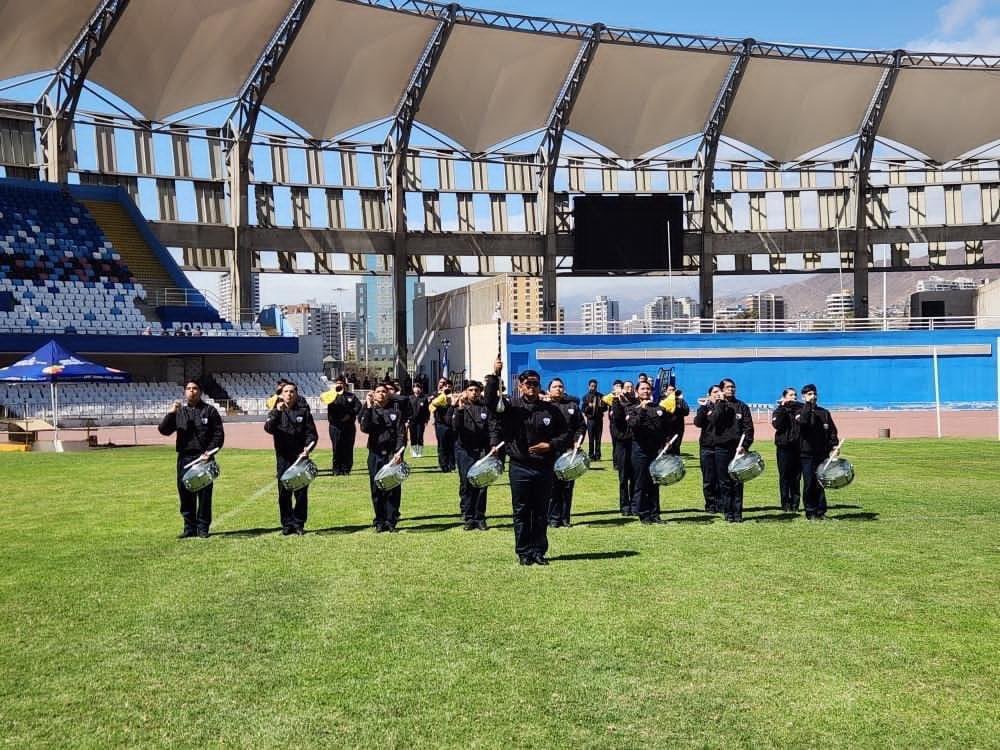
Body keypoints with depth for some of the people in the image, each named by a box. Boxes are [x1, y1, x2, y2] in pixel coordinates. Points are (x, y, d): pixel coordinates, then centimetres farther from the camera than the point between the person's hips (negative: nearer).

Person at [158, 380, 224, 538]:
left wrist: (209, 451, -10)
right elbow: (164, 430, 3)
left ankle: (203, 527, 7)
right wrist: (170, 413, -11)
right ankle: (189, 527, 14)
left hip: (204, 458, -3)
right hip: (184, 457, 3)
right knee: (185, 493, 5)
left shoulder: (209, 410, 5)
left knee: (204, 494, -1)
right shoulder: (179, 411, 12)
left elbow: (219, 434, 2)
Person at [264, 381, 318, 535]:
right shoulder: (276, 412, 5)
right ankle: (287, 524, 12)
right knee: (284, 492, 3)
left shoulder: (303, 411, 4)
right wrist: (277, 411, -26)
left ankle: (299, 523, 11)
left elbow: (312, 433, 1)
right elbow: (268, 428, -14)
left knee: (301, 492, 1)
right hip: (283, 458, 1)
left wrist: (307, 448, -15)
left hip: (300, 457, 0)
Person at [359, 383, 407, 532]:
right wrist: (368, 407, -12)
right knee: (376, 489, 3)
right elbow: (364, 428, -10)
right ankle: (380, 522, 11)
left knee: (393, 489, -2)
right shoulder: (370, 410, 9)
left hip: (392, 454, -1)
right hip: (375, 454, 1)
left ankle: (391, 521, 5)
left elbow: (401, 434, 0)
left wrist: (398, 452, -12)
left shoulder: (395, 410, 6)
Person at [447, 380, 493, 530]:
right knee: (466, 484, -1)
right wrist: (459, 410, -22)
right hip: (464, 451, -1)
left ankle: (480, 518, 8)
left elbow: (491, 430, 4)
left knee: (481, 484, -1)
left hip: (482, 450, 1)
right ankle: (468, 518, 6)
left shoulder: (485, 408, 6)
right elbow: (455, 426, -10)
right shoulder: (460, 407, 5)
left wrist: (490, 448, -6)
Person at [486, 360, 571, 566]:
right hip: (520, 468, -1)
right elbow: (491, 401, -16)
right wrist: (494, 376, -26)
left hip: (544, 468, 2)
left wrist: (550, 445, -7)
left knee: (540, 512, 8)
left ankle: (539, 551, 18)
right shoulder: (511, 407, 1)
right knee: (521, 512, 4)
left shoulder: (551, 410, 6)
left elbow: (566, 435, 11)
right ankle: (524, 552, 12)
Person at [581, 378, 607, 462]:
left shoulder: (601, 396, 9)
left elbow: (605, 408, 8)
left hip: (599, 419, 2)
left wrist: (601, 406, -13)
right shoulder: (586, 396, 4)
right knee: (591, 439, -3)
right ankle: (591, 456, 1)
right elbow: (583, 410, 0)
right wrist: (589, 407, -19)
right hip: (590, 419, -2)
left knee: (598, 439, 2)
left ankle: (597, 456, 8)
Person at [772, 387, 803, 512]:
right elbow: (777, 425, -14)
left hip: (798, 447, 2)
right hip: (784, 447, -2)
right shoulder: (779, 411, 4)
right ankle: (786, 503, 6)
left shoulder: (800, 409, 11)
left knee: (796, 477, 4)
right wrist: (782, 408, -14)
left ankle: (795, 504, 11)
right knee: (785, 476, 1)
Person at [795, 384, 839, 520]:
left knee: (821, 483, 2)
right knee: (809, 484, -3)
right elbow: (802, 421, -21)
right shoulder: (800, 412, 3)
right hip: (807, 454, -2)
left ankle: (821, 511, 9)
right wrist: (808, 405, -15)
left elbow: (832, 431, 11)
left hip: (823, 453, 3)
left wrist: (834, 445, -4)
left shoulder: (824, 413, 13)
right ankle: (811, 512, 4)